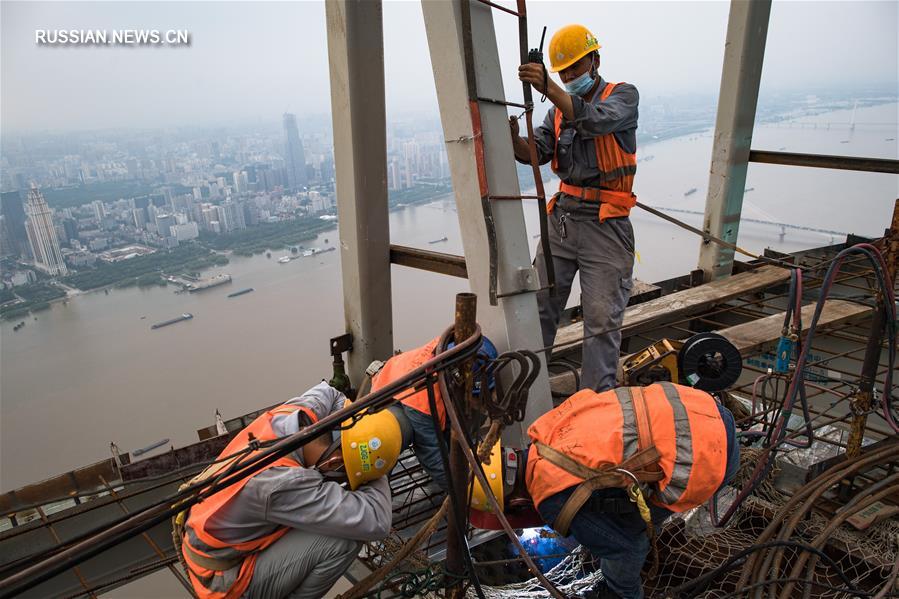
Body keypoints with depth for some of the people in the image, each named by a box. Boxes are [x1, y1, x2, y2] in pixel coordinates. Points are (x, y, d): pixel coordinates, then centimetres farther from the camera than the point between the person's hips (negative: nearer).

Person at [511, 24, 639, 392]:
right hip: (561, 216, 5)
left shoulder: (623, 95, 1)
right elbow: (537, 152, 1)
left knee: (602, 319, -3)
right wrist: (514, 139, -21)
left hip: (604, 224, -5)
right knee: (539, 305, 6)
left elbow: (596, 121, -22)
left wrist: (549, 88, -35)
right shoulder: (559, 108, 17)